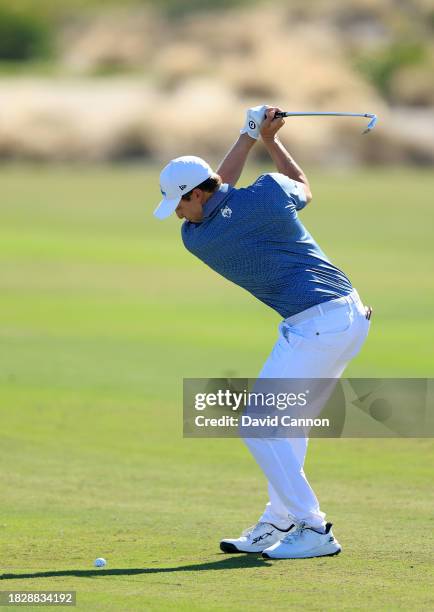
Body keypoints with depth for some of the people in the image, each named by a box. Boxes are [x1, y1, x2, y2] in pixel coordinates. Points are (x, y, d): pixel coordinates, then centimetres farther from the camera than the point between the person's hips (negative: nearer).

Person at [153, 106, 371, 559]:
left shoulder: (197, 239, -7)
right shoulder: (267, 193, 2)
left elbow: (220, 188, 13)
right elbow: (303, 186, 27)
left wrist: (250, 136, 15)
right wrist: (268, 140, 31)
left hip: (314, 327, -8)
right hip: (352, 314, 8)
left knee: (260, 427, -4)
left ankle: (313, 530, -6)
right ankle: (280, 522, 20)